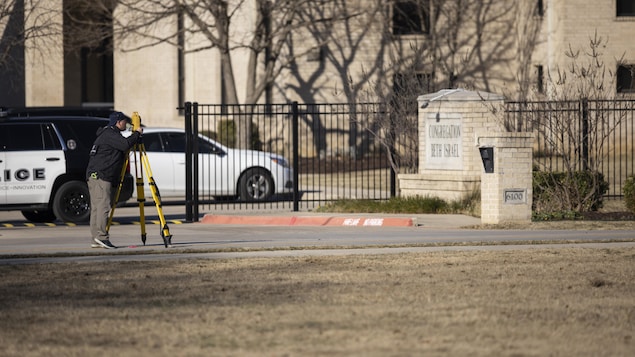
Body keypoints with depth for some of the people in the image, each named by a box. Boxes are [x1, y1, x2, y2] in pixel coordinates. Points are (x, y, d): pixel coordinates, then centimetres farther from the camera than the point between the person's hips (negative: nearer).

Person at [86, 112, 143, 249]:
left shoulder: (108, 134, 25)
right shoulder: (109, 134, -8)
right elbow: (125, 144, -20)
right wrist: (137, 133, -8)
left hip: (95, 176, 11)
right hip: (100, 176, -11)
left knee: (96, 207, 6)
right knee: (104, 205, -16)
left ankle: (96, 240, 4)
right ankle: (102, 236, -23)